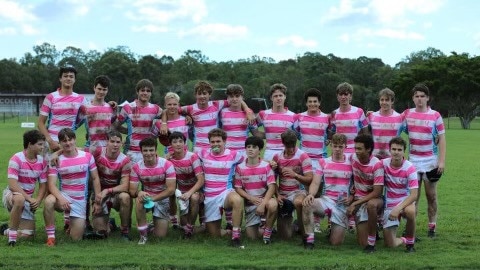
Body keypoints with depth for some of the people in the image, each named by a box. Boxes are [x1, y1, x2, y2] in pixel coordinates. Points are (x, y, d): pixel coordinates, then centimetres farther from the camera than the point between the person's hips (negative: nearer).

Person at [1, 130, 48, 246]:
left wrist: (38, 200, -17)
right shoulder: (16, 159, -17)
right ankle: (12, 233, -25)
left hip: (28, 199, 5)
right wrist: (30, 199, -28)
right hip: (11, 195, -5)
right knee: (20, 199, -43)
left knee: (27, 234, -4)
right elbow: (13, 185, -22)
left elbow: (43, 185, 2)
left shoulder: (42, 161, -1)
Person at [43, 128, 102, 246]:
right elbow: (52, 184, -12)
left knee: (76, 238, 0)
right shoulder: (56, 160, -6)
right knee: (49, 201, -37)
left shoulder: (87, 156, -2)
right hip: (64, 197, -1)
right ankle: (50, 236, -22)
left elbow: (95, 178, 4)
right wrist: (60, 198, -31)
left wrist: (97, 201, 1)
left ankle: (77, 223, 37)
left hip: (80, 201, 1)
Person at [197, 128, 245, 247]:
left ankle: (235, 237, -34)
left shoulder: (233, 155, -1)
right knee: (214, 235, 3)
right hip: (209, 197, 3)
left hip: (226, 192, -3)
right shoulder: (204, 153, 6)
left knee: (238, 200, -41)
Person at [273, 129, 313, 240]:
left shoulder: (303, 156, -7)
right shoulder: (277, 157, 4)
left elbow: (310, 180, -12)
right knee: (285, 236, -2)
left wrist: (295, 175, -29)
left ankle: (303, 231, -19)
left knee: (299, 202, -43)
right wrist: (277, 195, -8)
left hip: (298, 192, -3)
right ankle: (288, 217, 34)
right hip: (282, 194, 3)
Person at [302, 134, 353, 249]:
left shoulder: (351, 163, 3)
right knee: (307, 205, -34)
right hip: (327, 199, 1)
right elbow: (315, 183, -1)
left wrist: (351, 198, -11)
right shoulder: (323, 162, 7)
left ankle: (335, 229, 32)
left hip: (343, 204, -1)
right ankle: (309, 238, -21)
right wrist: (310, 194, -23)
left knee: (336, 242, -6)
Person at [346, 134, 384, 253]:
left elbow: (376, 192, -19)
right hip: (359, 200, 4)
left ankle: (371, 242, -26)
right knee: (363, 243, -6)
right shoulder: (353, 158, -4)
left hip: (374, 199, -4)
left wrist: (355, 203, -20)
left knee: (371, 205, -43)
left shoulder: (377, 165, -18)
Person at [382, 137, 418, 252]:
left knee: (409, 211, -41)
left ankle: (410, 242, -16)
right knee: (390, 244, -5)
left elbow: (414, 195, -21)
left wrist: (398, 208, -32)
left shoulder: (409, 168, -15)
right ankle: (403, 240, 33)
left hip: (405, 201, -2)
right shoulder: (383, 164, -7)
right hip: (389, 204, 2)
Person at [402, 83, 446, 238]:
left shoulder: (435, 116, -3)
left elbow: (442, 139, -3)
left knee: (431, 195, 7)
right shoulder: (407, 114, 3)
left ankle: (432, 226, 15)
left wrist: (442, 161, -11)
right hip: (413, 161, 1)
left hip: (431, 162, -1)